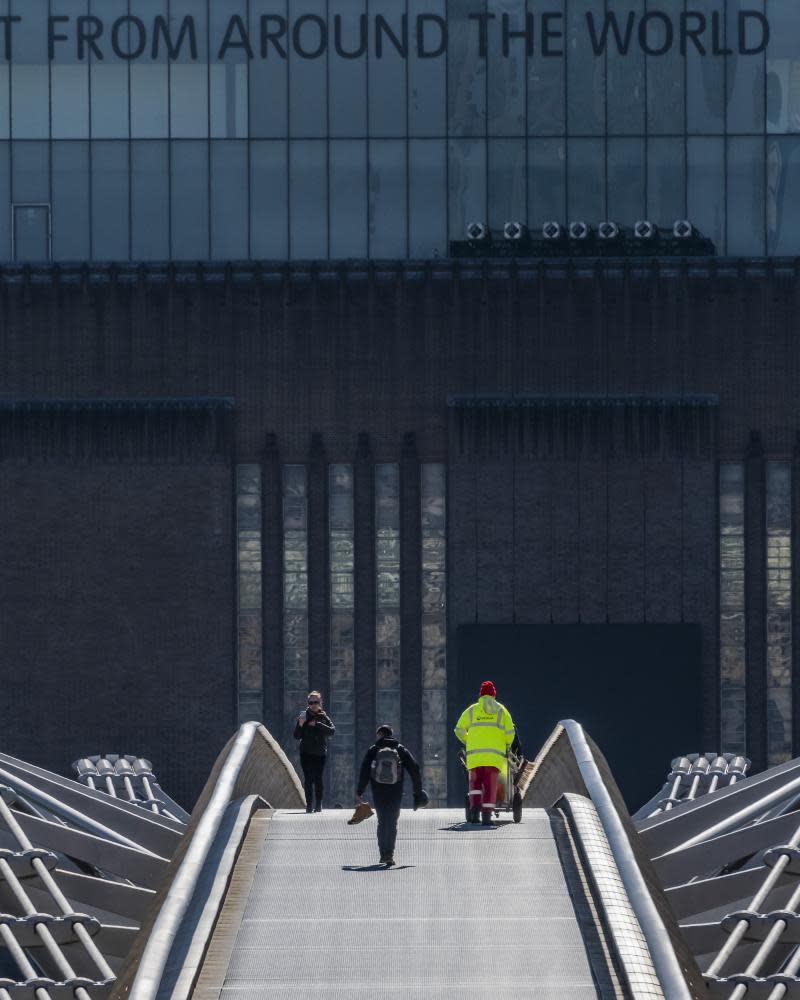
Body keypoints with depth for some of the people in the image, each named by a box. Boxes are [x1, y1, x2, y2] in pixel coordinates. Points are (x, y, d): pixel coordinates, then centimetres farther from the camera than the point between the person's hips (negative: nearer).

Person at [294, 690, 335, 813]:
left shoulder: (323, 717, 4)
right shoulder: (304, 716, 4)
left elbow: (332, 730, -12)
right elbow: (297, 736, 2)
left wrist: (317, 724, -19)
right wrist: (300, 725, -16)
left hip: (320, 753, 0)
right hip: (306, 753, 0)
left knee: (318, 779, -2)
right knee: (308, 779, -5)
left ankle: (319, 804, 6)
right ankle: (309, 805, -2)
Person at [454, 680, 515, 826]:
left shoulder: (472, 710, 10)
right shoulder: (501, 711, 8)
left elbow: (459, 730, 5)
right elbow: (510, 732, 0)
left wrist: (468, 742, 22)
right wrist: (507, 747, 18)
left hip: (475, 753, 1)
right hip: (495, 755, -1)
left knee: (475, 782, 14)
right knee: (490, 785, 1)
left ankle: (475, 806, -10)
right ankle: (486, 816, -6)